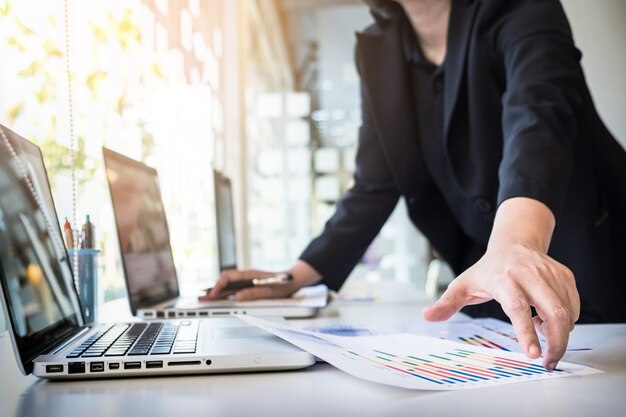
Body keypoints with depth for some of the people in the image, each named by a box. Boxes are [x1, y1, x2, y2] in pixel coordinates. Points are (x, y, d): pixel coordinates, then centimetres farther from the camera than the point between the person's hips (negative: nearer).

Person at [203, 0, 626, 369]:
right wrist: (295, 278, -7)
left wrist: (515, 242, -57)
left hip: (590, 274, -4)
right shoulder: (378, 49, -1)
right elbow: (374, 186, 0)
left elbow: (537, 118, -38)